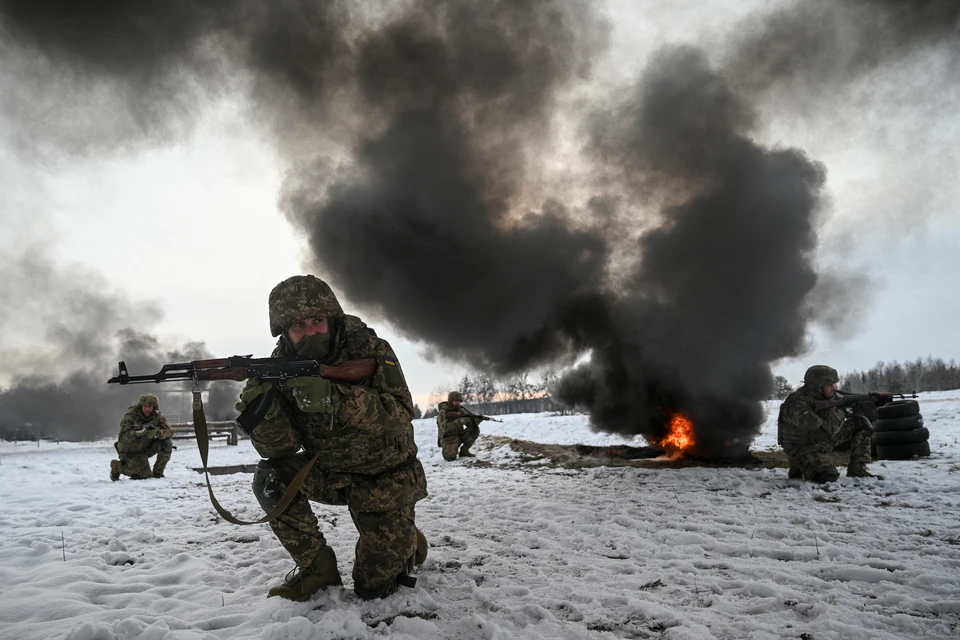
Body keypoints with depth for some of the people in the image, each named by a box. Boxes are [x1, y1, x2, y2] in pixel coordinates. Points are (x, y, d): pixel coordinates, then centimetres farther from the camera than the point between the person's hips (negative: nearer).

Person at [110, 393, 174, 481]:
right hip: (130, 452, -4)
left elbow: (169, 432, -16)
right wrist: (136, 433, -47)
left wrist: (157, 432, -36)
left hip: (145, 448, 5)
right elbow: (122, 438, -28)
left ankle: (157, 473, -5)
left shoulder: (157, 416, -10)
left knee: (167, 443, -20)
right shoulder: (131, 415, -22)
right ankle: (117, 466, 10)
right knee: (146, 476, -12)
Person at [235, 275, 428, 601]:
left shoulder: (370, 349, -19)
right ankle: (317, 568, -4)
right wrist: (263, 411, -37)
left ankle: (408, 539, 28)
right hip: (331, 474, 4)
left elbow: (400, 416, -32)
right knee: (271, 477, -23)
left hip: (385, 477, -3)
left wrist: (333, 397, -46)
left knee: (374, 585, -6)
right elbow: (279, 446, -15)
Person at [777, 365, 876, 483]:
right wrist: (840, 411, -21)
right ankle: (799, 469, 2)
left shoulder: (823, 395, -6)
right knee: (829, 476, -32)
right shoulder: (797, 404, -32)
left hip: (822, 442, 8)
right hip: (803, 449, -8)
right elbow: (824, 432, -33)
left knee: (862, 423, 1)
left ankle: (857, 470, 10)